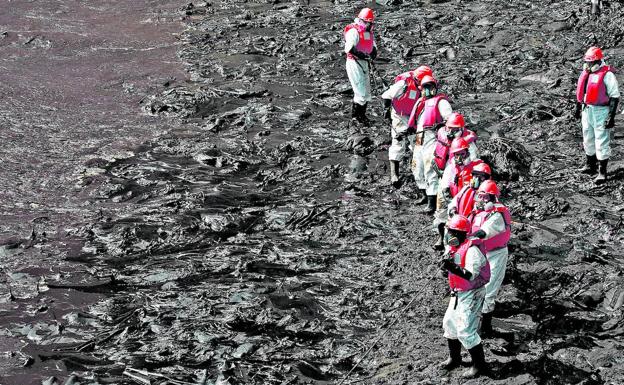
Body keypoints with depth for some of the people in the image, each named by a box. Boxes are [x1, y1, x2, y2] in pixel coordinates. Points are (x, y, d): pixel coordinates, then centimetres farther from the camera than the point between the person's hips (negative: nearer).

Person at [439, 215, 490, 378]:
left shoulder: (471, 250, -24)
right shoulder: (454, 247, 4)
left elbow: (471, 276, -32)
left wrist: (453, 267, -42)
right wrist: (447, 264, -8)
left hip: (472, 294, -10)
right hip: (458, 293, 10)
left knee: (466, 331, -11)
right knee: (449, 323, 19)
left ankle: (480, 365, 1)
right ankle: (454, 358, 37)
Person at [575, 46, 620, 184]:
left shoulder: (607, 75, -15)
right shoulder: (586, 73, 9)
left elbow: (615, 96, -14)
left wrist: (611, 116, -17)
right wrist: (578, 108, 28)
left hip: (600, 112, -8)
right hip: (587, 110, 8)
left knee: (601, 142, -5)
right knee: (588, 140, 19)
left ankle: (602, 172, -3)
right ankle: (590, 165, 36)